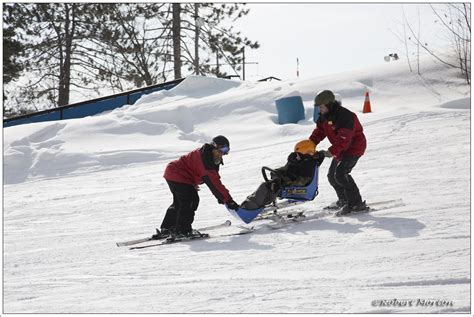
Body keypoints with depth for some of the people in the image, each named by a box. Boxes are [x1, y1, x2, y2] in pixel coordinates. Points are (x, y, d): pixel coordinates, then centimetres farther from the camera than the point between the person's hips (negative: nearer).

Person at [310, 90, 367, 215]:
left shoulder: (345, 116, -29)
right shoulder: (324, 116, 1)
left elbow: (344, 139, -33)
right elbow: (319, 132, 4)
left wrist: (331, 151, -37)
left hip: (353, 148, -10)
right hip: (340, 150, 10)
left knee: (340, 174, -23)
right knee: (332, 175, 13)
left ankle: (356, 203, -17)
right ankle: (343, 200, 31)